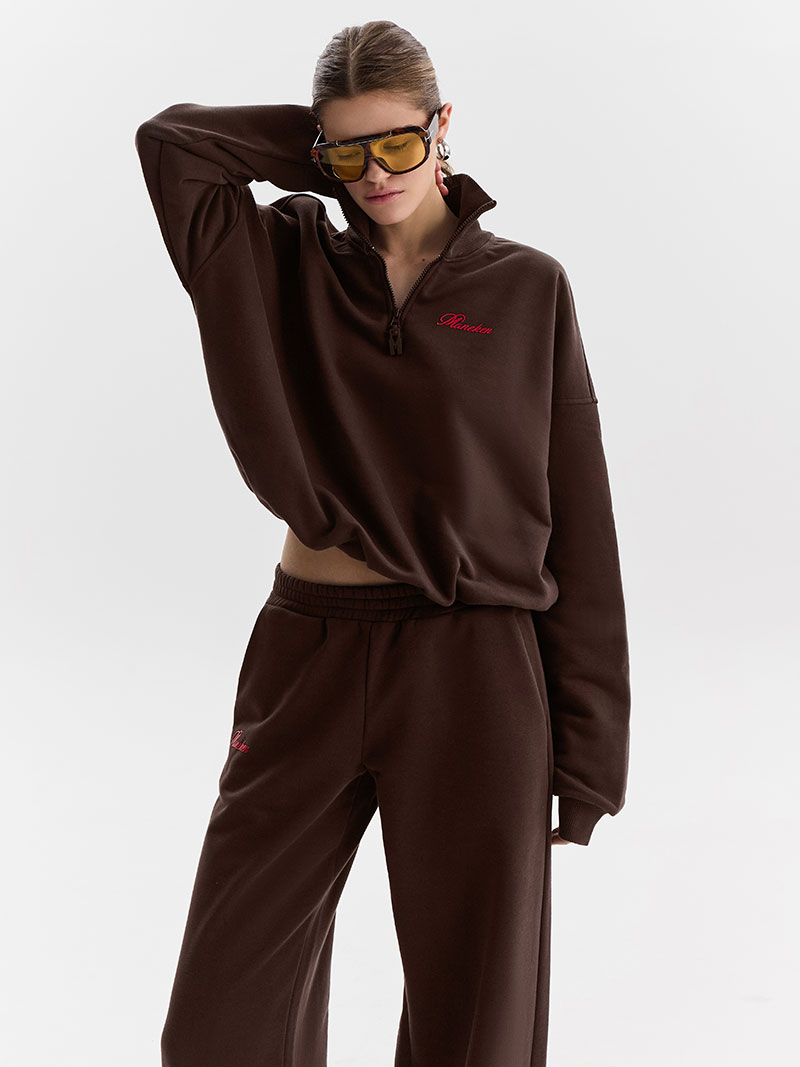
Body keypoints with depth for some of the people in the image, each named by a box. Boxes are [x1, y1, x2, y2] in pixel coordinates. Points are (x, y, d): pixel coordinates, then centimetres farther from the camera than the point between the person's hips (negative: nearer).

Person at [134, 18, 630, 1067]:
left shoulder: (528, 289, 3)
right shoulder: (290, 263, 8)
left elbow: (577, 526, 1)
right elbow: (171, 138, -1)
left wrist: (585, 744, -2)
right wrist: (332, 150, 3)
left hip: (474, 674, -1)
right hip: (307, 662, 2)